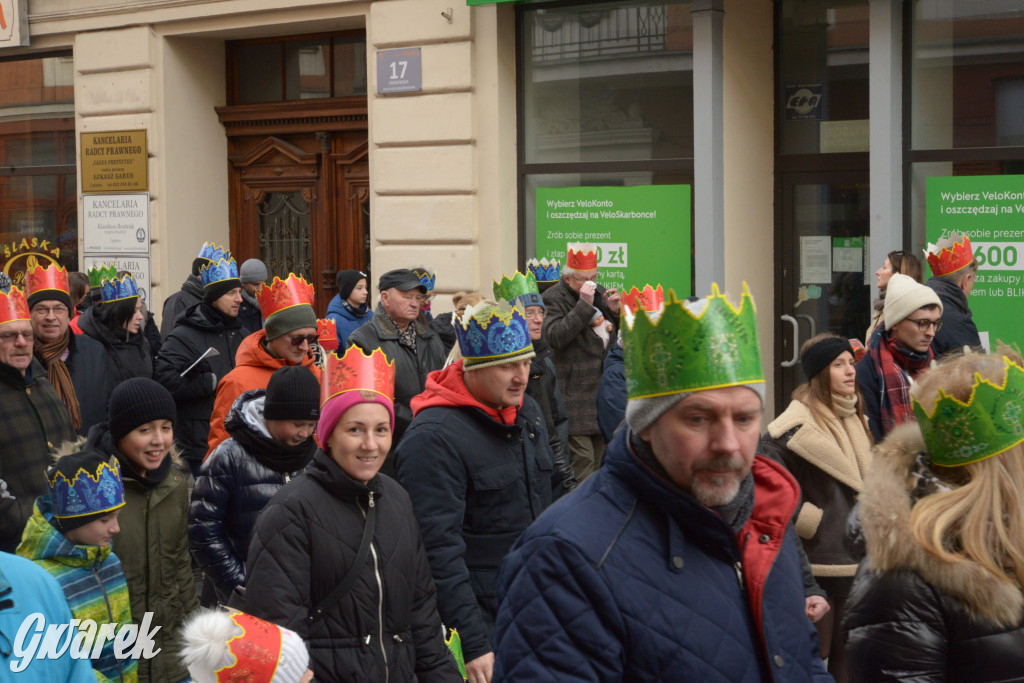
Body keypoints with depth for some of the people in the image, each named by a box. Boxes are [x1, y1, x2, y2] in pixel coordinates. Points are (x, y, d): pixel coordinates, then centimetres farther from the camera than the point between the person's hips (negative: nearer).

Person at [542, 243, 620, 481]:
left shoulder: (599, 293, 16)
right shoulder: (553, 298, -6)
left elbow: (616, 334, 22)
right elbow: (555, 336, -22)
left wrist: (613, 311, 1)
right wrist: (584, 305, -22)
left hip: (602, 388, 7)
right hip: (575, 392, -7)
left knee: (601, 456, 14)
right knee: (581, 456, -11)